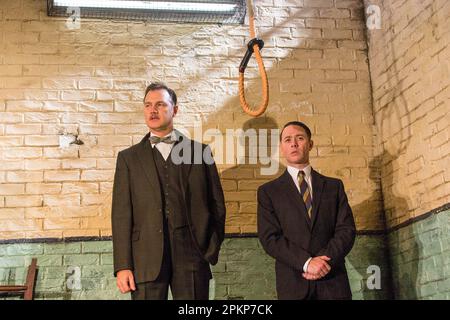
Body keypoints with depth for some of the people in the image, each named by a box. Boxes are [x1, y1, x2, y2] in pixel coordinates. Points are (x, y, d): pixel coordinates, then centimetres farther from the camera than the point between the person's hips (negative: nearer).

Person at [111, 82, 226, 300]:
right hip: (146, 259, 0)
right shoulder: (128, 158, 9)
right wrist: (123, 266, -3)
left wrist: (212, 249, 4)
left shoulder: (200, 151, 9)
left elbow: (217, 205, 11)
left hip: (193, 256, 0)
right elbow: (121, 214, 3)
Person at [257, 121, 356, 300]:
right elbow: (269, 238, -5)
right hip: (293, 284, -1)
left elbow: (346, 230, 2)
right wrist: (306, 262, -16)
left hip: (333, 282, 1)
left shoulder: (334, 186, 10)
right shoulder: (268, 191, 5)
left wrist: (324, 261, -14)